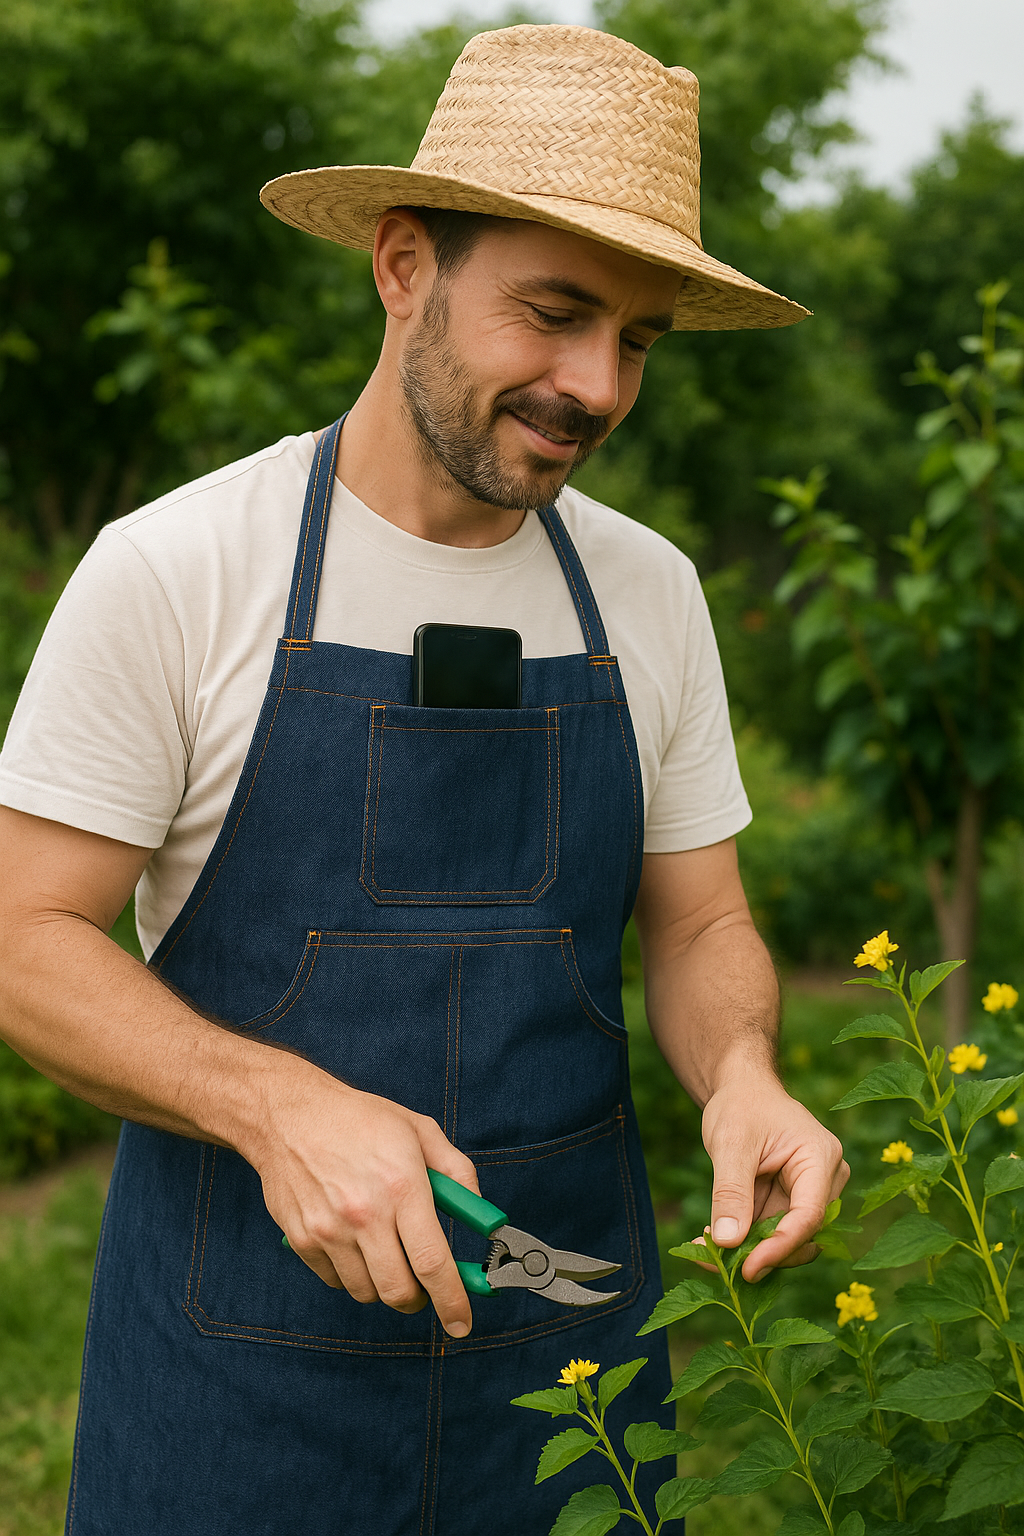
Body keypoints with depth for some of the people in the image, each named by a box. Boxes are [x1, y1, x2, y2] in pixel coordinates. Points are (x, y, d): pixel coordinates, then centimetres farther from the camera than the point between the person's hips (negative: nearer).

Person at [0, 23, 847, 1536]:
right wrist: (278, 1104, -26)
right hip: (242, 1347, -3)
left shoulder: (651, 593, 2)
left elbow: (698, 924, 8)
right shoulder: (166, 574, -11)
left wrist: (740, 1069, -14)